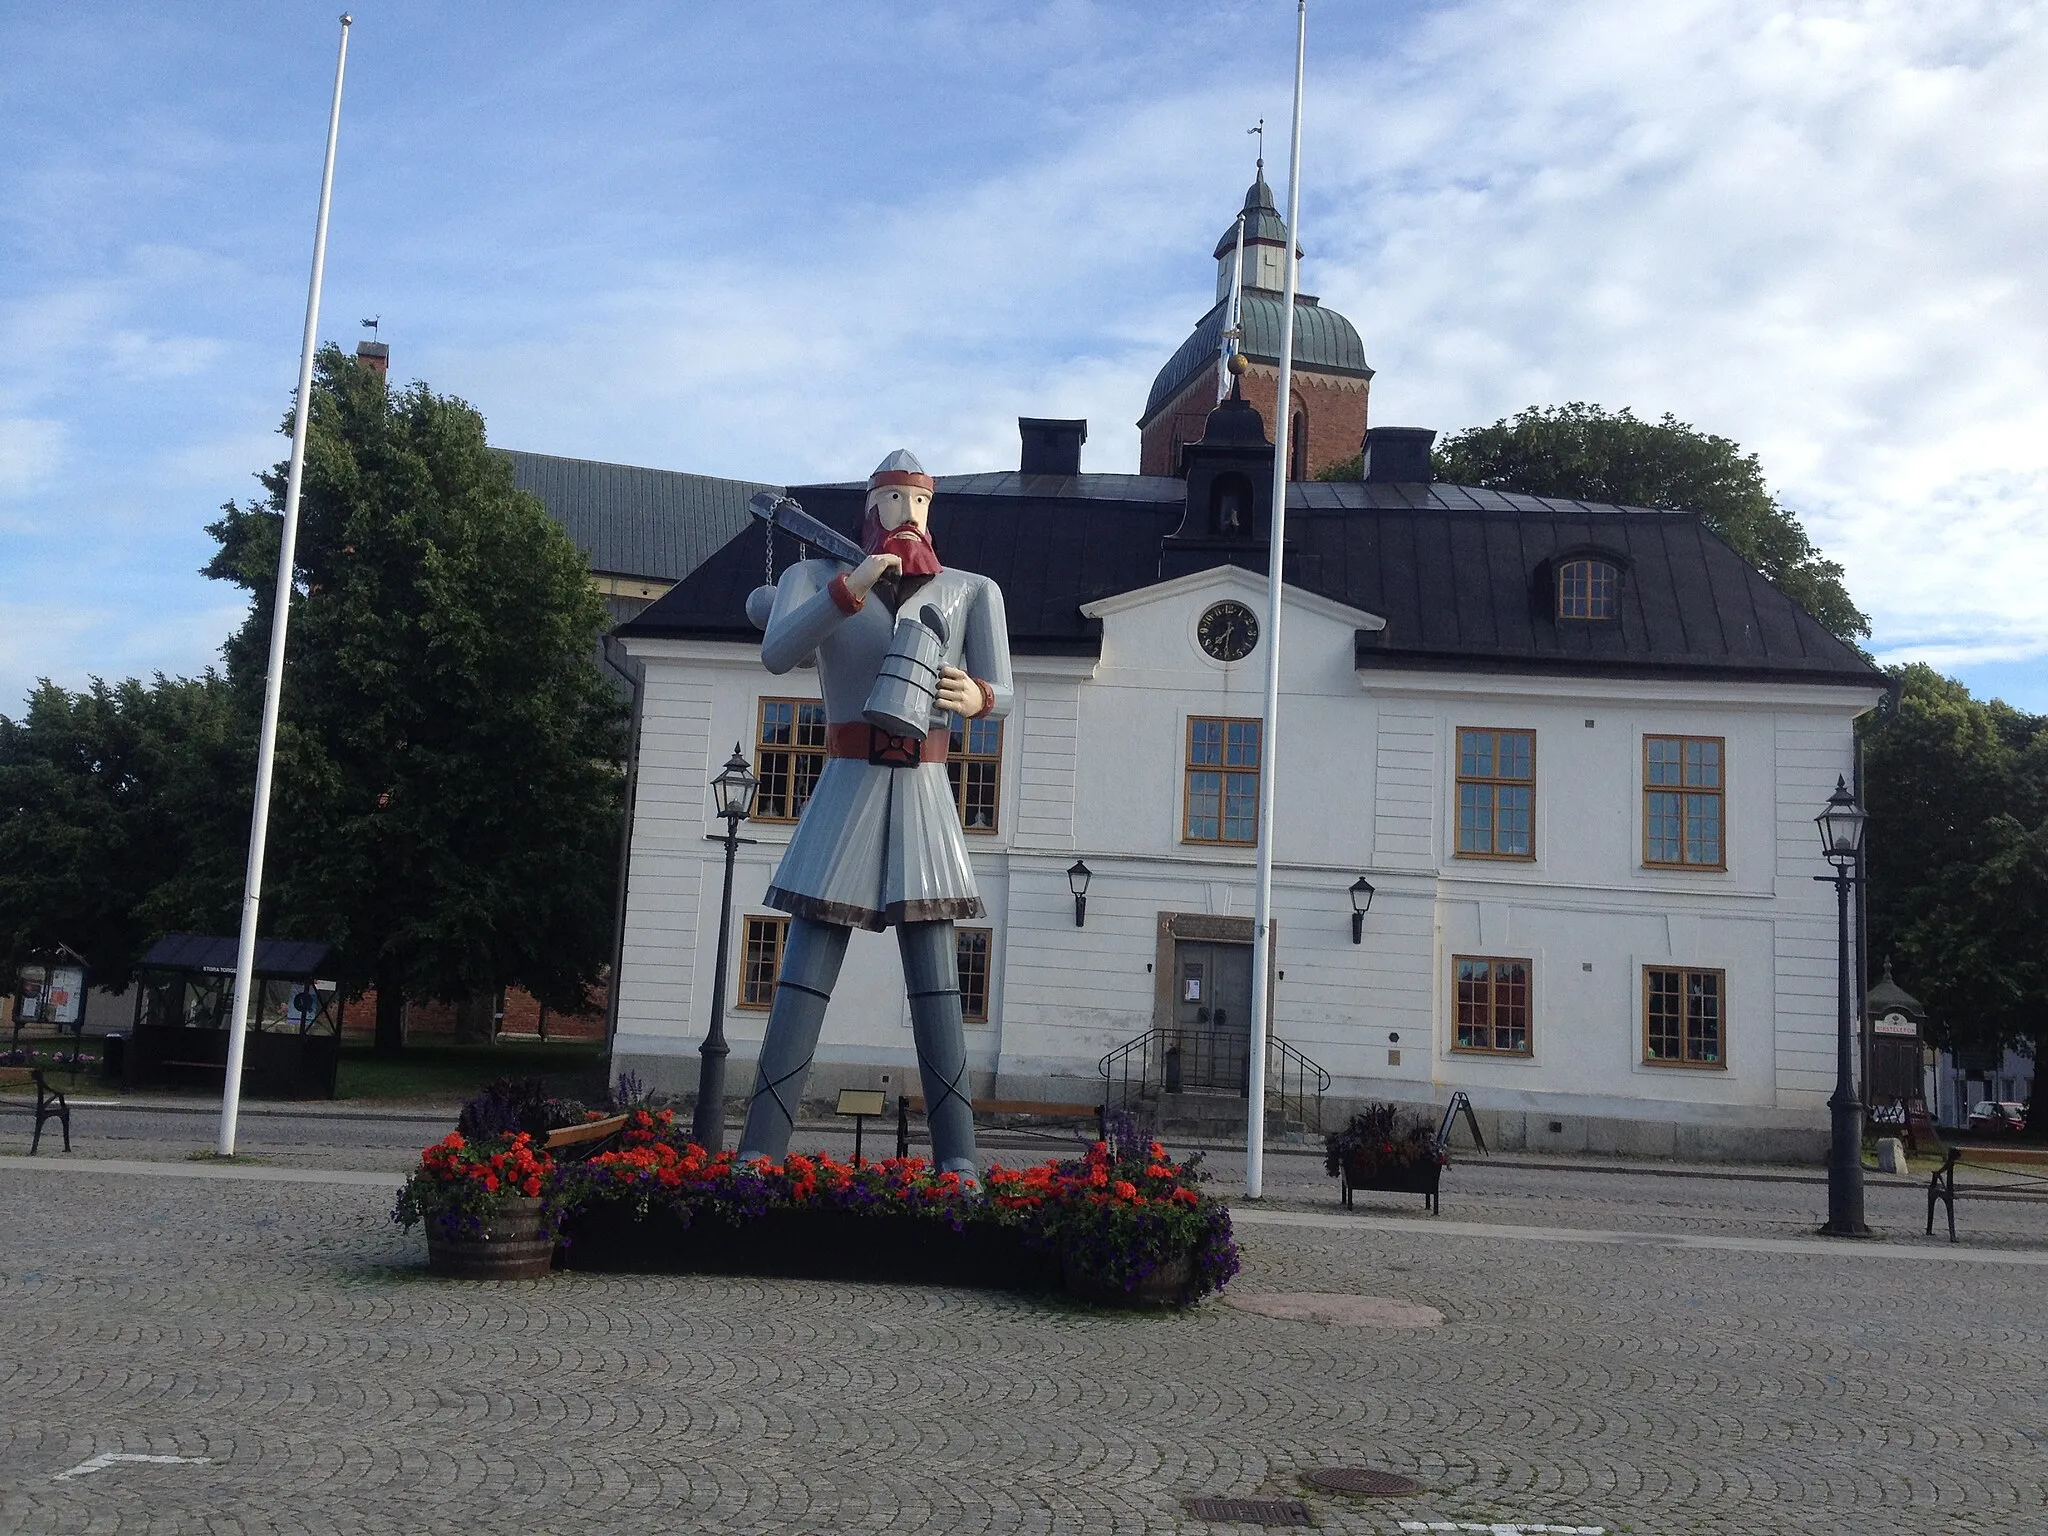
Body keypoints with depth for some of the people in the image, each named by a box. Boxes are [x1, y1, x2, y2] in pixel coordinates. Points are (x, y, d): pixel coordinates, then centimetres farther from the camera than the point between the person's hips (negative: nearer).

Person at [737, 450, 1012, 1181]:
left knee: (936, 982, -5)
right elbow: (777, 654, -11)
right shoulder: (820, 576, 8)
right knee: (804, 975, -7)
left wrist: (976, 697, -23)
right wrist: (849, 588, -24)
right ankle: (759, 1150, -5)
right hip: (845, 792, -1)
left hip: (923, 797, 1)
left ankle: (958, 1160, -5)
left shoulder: (967, 591, 10)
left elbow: (1002, 693, 2)